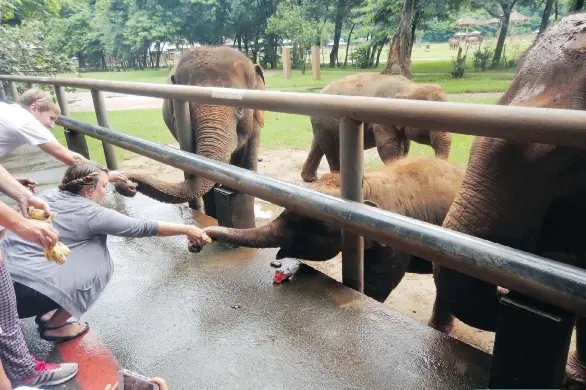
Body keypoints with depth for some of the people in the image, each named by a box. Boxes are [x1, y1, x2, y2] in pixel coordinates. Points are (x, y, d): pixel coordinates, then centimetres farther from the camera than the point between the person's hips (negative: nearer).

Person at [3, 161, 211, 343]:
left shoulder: (47, 195, 10)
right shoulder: (92, 214, -9)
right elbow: (142, 227, -5)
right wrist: (187, 229, 3)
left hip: (7, 274, 8)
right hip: (28, 291, -8)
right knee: (99, 268, 6)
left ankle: (48, 313, 24)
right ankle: (55, 326, 13)